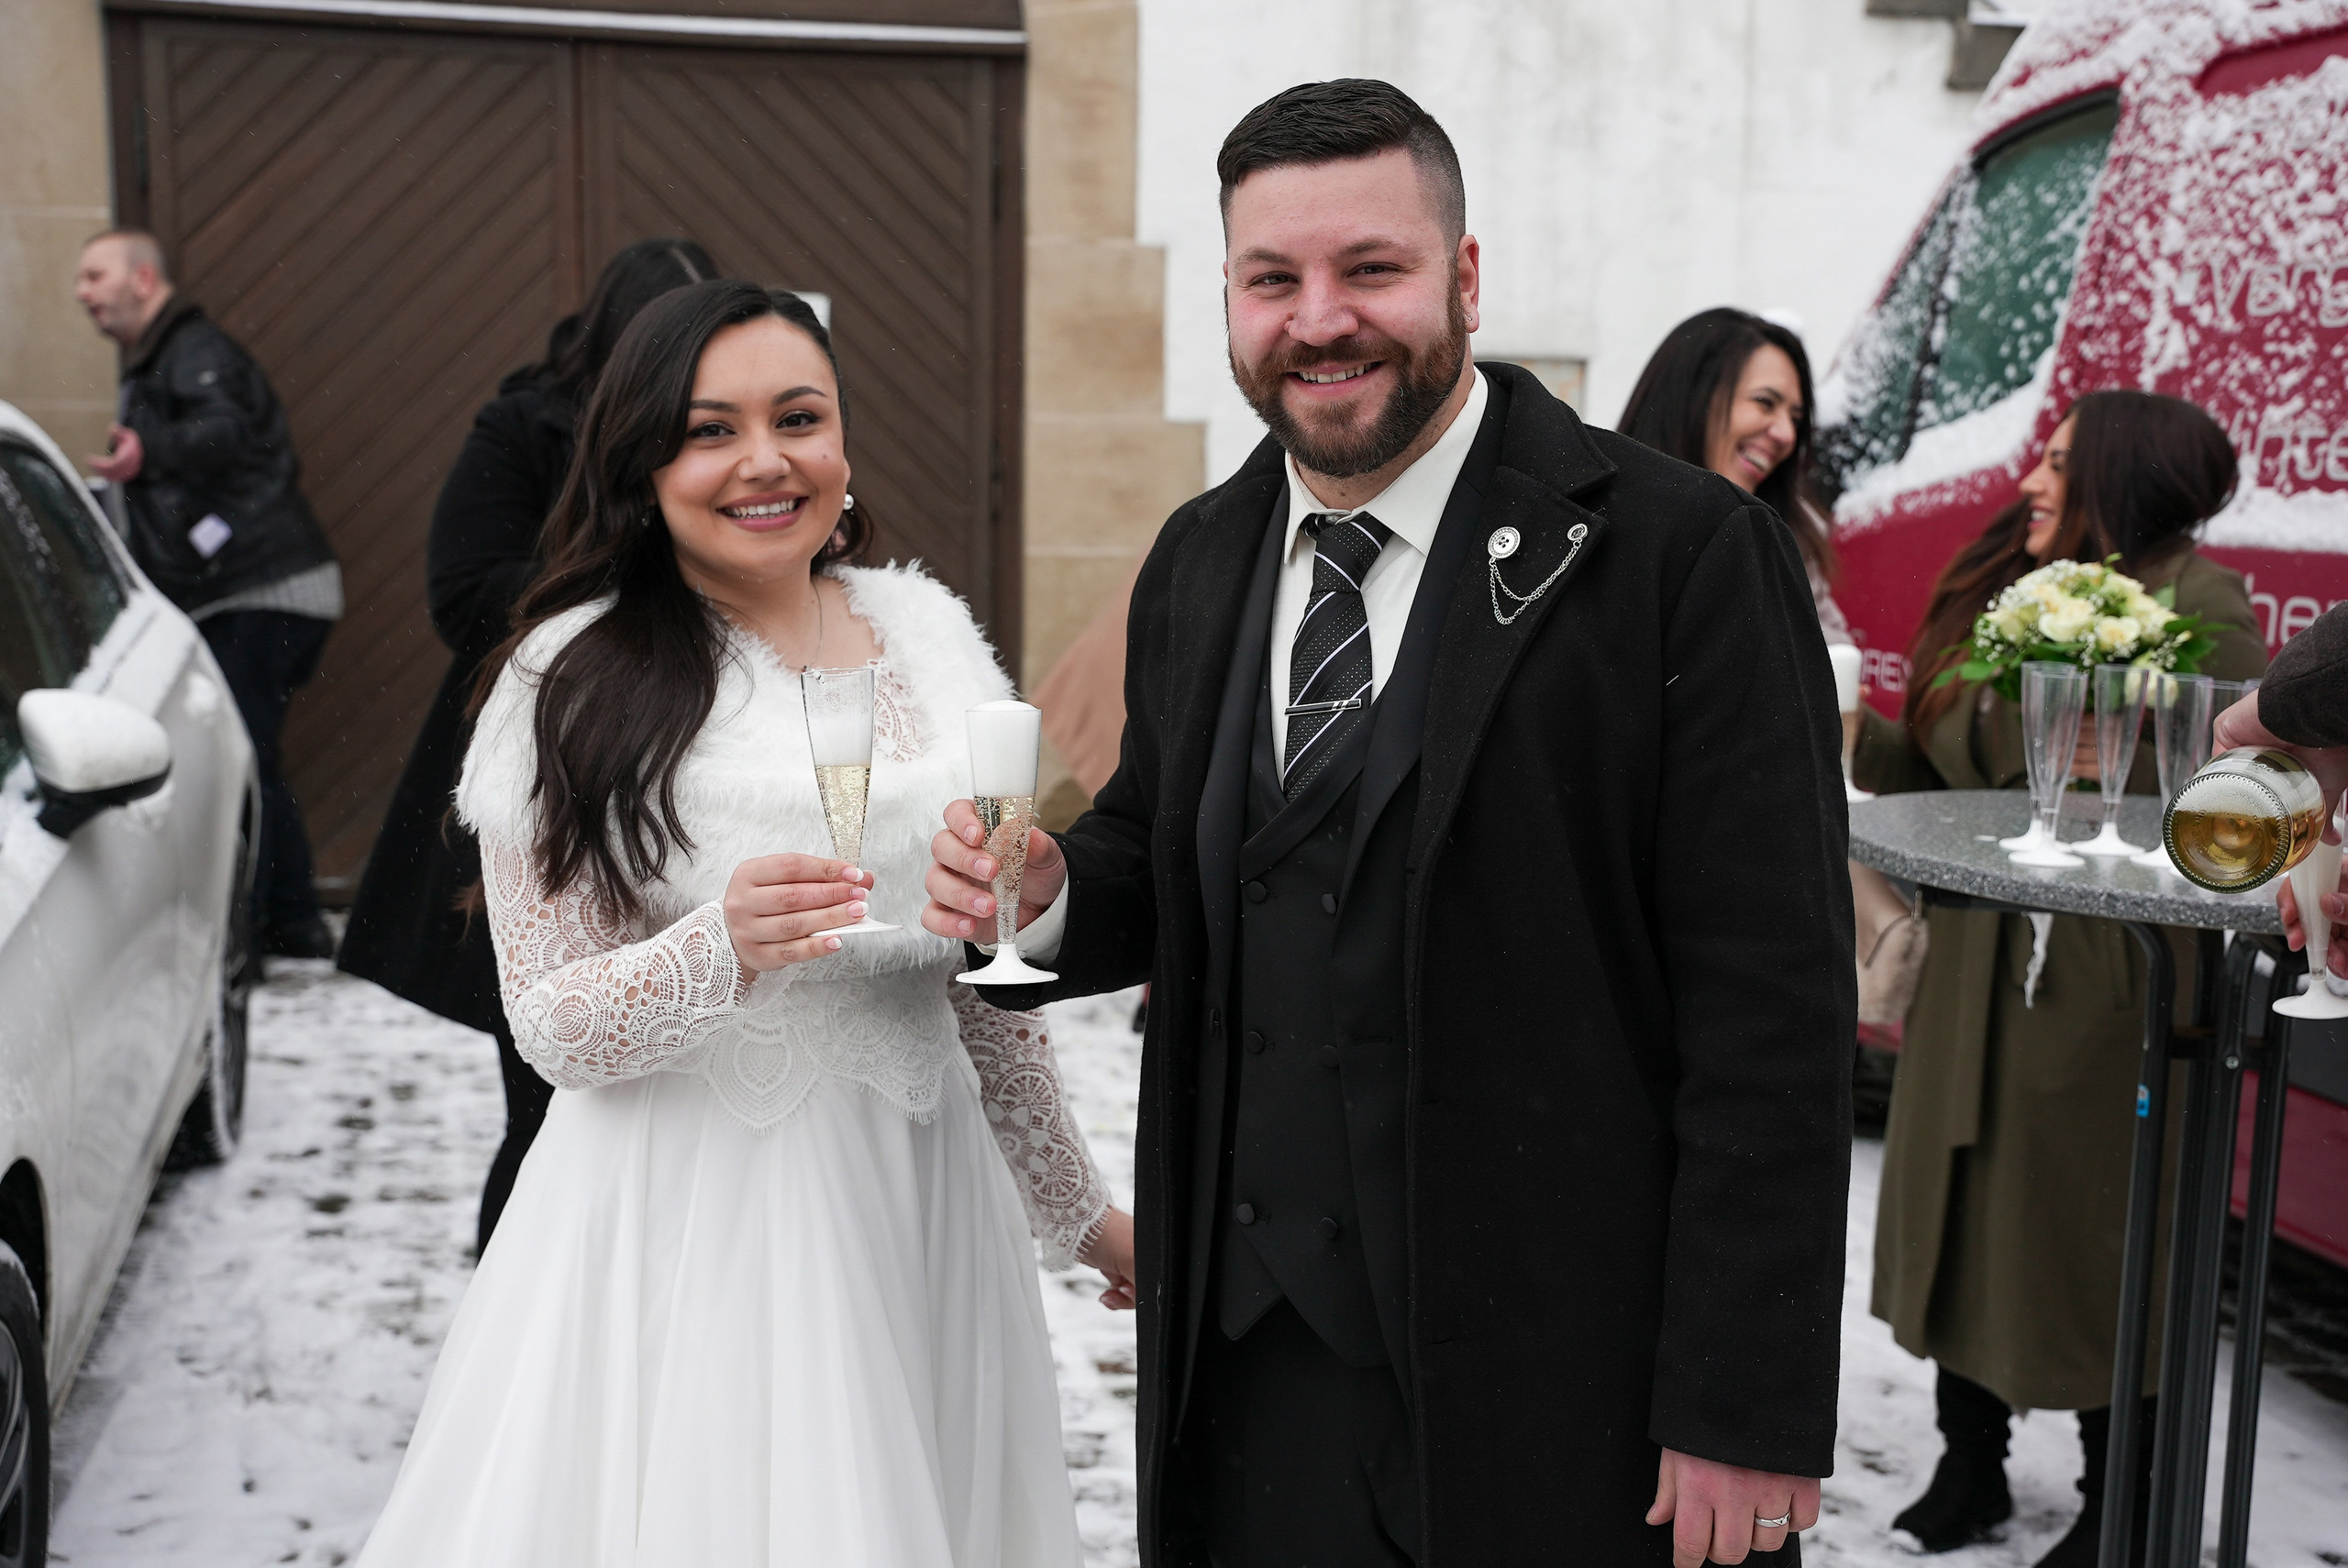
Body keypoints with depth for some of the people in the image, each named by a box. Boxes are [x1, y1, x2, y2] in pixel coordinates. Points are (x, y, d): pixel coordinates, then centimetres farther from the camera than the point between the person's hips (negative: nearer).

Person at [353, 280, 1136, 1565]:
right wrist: (721, 947, -28)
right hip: (690, 1211, -4)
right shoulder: (576, 685, -8)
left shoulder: (927, 632, 4)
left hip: (920, 1201, 4)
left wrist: (1077, 1208, 17)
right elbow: (553, 1024, -9)